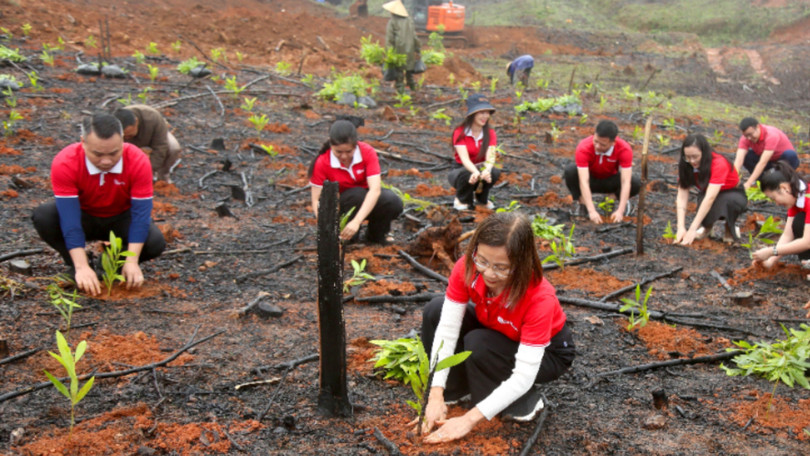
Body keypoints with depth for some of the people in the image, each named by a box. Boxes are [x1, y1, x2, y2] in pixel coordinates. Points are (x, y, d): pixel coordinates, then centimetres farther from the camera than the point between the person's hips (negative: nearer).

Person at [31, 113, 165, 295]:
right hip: (84, 216, 0)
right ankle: (75, 266, -6)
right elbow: (70, 219, -32)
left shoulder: (138, 161, -27)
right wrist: (82, 267, -38)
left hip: (121, 219, 0)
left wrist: (132, 262, -34)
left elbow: (141, 214, -27)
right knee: (43, 217, -31)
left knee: (155, 243, -29)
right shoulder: (64, 163, -30)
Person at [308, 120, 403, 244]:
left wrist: (356, 221, -43)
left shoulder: (367, 153, -20)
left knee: (394, 202, -31)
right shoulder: (322, 163, -20)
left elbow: (375, 189, -30)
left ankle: (376, 235, 0)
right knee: (357, 194, -36)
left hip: (367, 202, 2)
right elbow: (316, 199, -19)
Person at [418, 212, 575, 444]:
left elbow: (523, 378, -38)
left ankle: (524, 403, -8)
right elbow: (447, 329, -25)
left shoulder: (539, 297, -39)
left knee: (479, 344, -33)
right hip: (498, 333, 5)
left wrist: (469, 419, -41)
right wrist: (436, 396, -33)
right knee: (435, 311, -17)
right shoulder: (467, 268, -27)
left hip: (547, 352, -5)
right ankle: (452, 389, -1)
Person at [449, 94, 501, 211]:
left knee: (494, 172, -32)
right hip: (463, 170, -3)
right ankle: (461, 200, -5)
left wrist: (486, 170, -48)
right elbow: (464, 158, -29)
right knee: (467, 174, -39)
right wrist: (476, 172, -51)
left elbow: (490, 157, -23)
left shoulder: (490, 133, -6)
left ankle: (482, 198, -1)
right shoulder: (460, 132, -16)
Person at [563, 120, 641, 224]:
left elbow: (626, 182, -33)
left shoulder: (624, 149, -29)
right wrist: (592, 211, -48)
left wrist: (620, 211, -44)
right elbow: (584, 181, -39)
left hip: (610, 182, 1)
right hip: (591, 179, -1)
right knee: (570, 171, -34)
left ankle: (624, 202, 4)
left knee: (636, 183, -30)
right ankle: (582, 204, -9)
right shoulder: (583, 148, -33)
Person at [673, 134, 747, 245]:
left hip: (734, 194, -3)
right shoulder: (686, 166, -18)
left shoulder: (719, 164, -33)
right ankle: (707, 225, -1)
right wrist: (681, 228, -36)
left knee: (729, 200, -40)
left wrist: (692, 229, -46)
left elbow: (710, 198, -41)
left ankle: (730, 227, -9)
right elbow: (682, 196, -23)